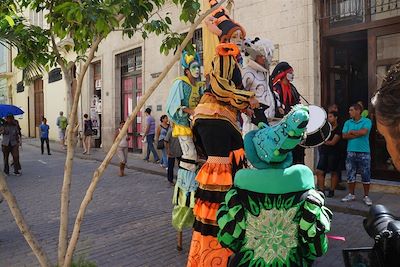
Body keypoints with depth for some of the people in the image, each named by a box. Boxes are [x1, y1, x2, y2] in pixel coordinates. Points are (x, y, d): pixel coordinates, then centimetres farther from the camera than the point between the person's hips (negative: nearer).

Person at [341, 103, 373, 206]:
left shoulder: (367, 121, -2)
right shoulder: (348, 122, 9)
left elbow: (364, 132, -19)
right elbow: (344, 136, -3)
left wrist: (351, 132, -5)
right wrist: (358, 134, -11)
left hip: (364, 152, -3)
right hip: (351, 152, 3)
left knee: (366, 175, 3)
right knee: (350, 174, 8)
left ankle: (366, 196, 15)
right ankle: (351, 194, 20)